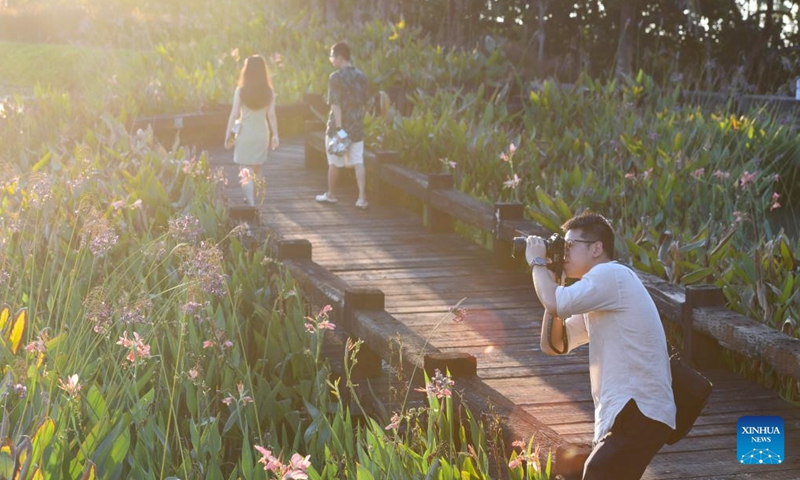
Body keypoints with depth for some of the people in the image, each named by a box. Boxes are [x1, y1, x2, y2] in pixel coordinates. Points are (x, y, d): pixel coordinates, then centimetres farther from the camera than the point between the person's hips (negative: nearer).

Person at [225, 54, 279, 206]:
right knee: (256, 170, 19)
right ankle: (252, 200, 33)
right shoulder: (269, 91, -4)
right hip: (262, 133, 3)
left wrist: (228, 134, -1)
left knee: (245, 172, 0)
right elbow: (271, 115, -3)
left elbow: (234, 115, -9)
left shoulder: (240, 91, -11)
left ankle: (251, 204, -13)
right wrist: (275, 135, 5)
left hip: (245, 133, -3)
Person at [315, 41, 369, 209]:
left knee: (334, 162, 11)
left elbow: (336, 104, -20)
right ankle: (362, 198, -4)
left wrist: (339, 128, -23)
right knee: (358, 162, 4)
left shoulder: (336, 77, -14)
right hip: (357, 126, 5)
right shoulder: (361, 76, 5)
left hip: (339, 126, -5)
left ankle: (331, 195, 25)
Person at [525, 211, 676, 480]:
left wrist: (537, 262, -3)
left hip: (639, 413, -10)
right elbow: (553, 345, 18)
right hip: (626, 413, 10)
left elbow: (554, 304, -22)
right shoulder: (596, 298, 21)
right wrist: (552, 282, 11)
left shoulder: (611, 275, -10)